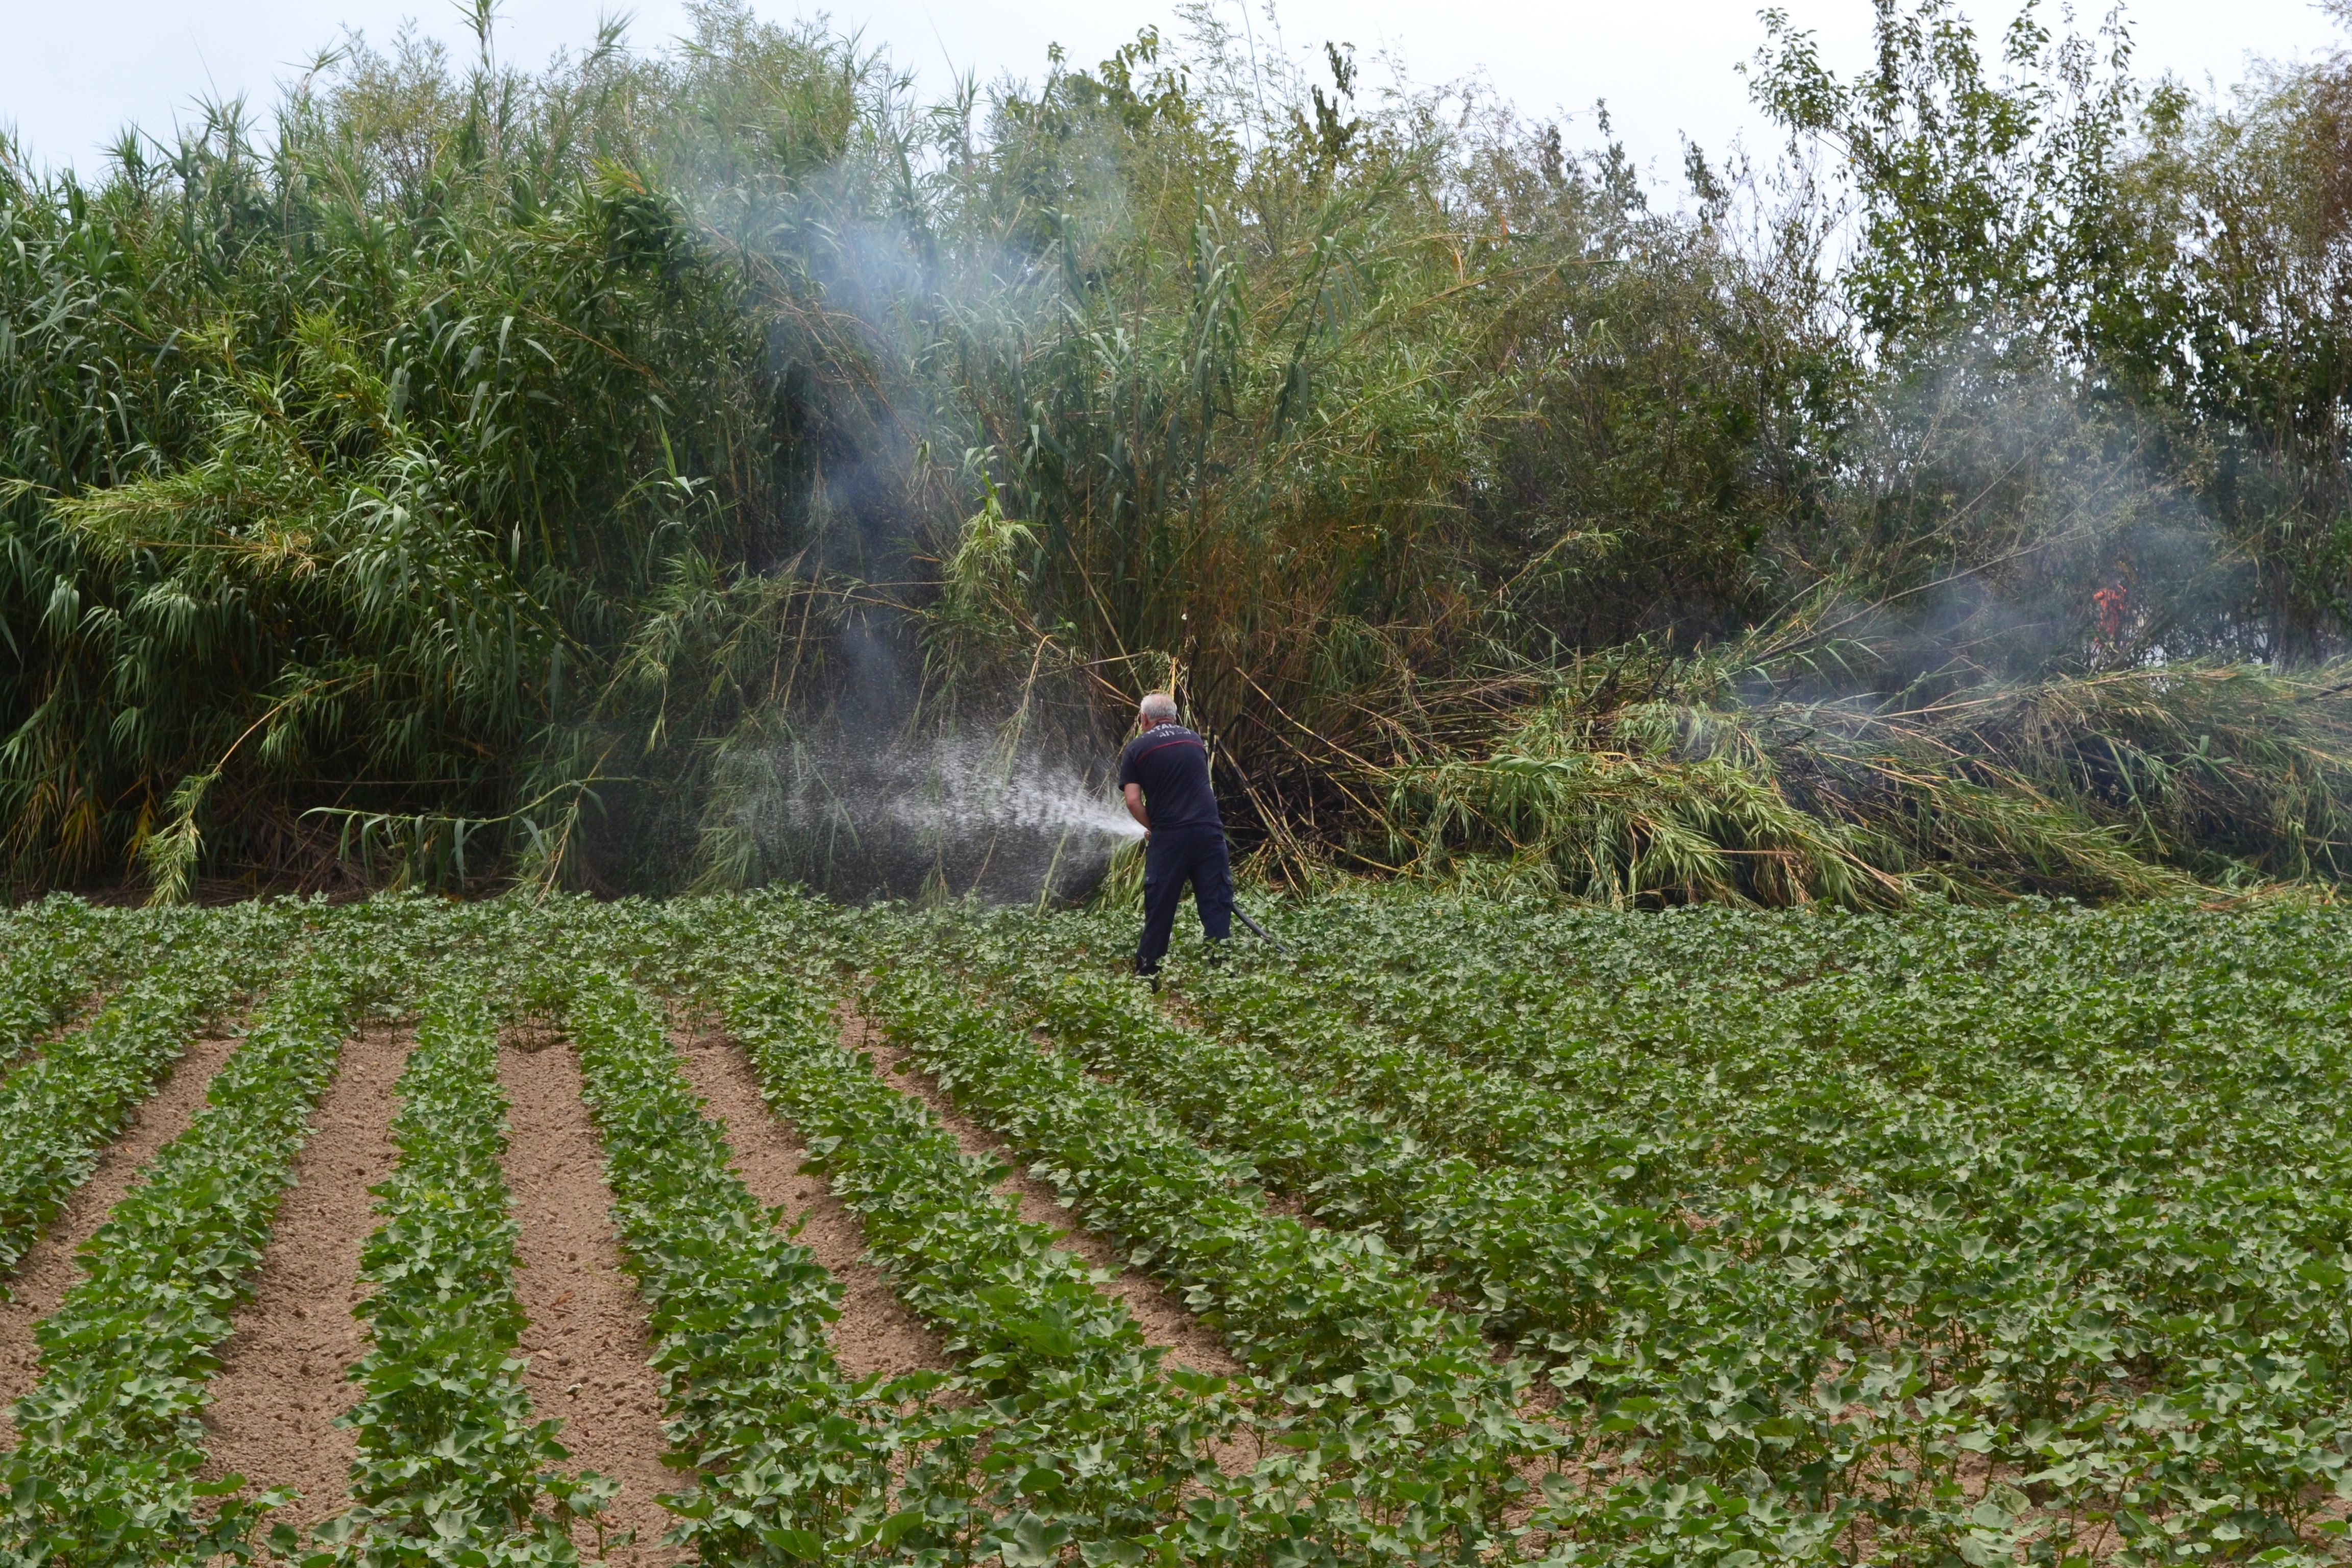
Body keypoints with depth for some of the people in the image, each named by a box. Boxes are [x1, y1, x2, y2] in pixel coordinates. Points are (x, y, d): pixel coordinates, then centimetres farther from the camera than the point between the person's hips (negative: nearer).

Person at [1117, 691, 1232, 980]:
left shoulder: (1137, 748, 5)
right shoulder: (1195, 740, 17)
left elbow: (1133, 800, -4)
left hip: (1168, 837, -2)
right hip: (1209, 830, 2)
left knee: (1159, 906, 6)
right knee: (1216, 903, 2)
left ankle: (1147, 973, 12)